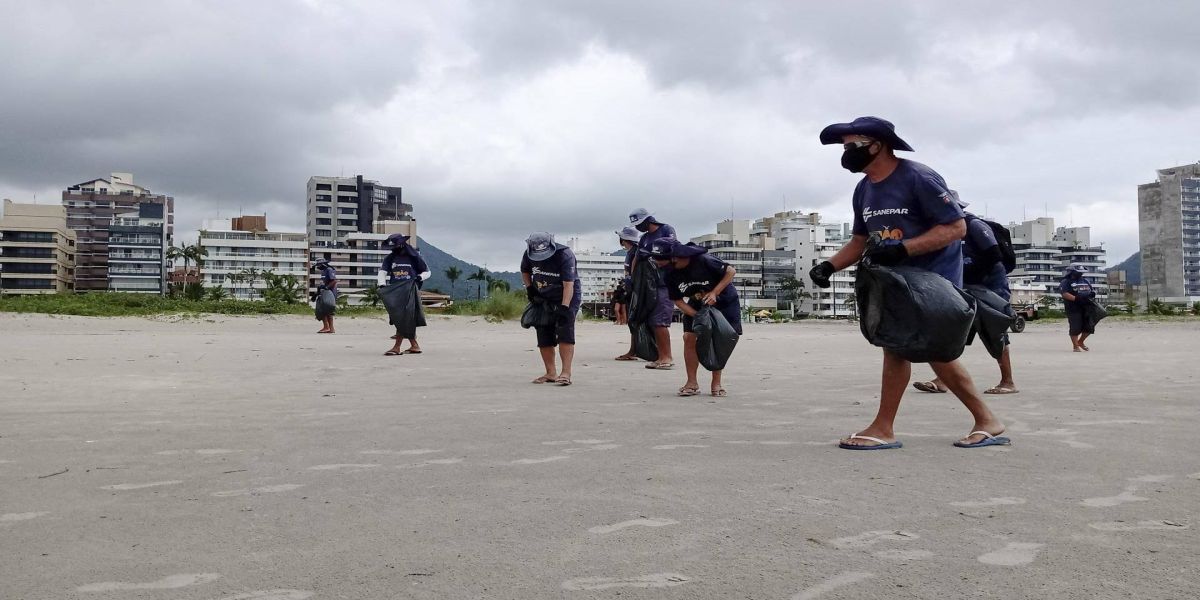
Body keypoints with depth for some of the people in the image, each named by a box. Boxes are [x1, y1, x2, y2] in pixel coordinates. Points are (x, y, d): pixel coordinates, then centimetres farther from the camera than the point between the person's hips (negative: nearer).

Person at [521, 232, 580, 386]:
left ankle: (566, 373, -20)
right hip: (544, 298, 5)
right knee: (544, 335, 2)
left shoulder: (565, 255, -26)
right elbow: (525, 271, 14)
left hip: (567, 297, -5)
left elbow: (568, 284, -31)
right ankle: (550, 373, 12)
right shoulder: (529, 255, -10)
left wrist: (564, 307, -39)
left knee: (565, 331, -18)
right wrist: (529, 288, 1)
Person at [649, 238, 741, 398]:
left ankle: (716, 384, 7)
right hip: (697, 306, 4)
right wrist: (696, 315, -21)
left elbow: (731, 271, -22)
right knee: (689, 338, -9)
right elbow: (677, 300, -7)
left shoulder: (703, 260, -33)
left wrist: (714, 292, -28)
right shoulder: (671, 275, -17)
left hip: (723, 302, -4)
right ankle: (692, 383, 0)